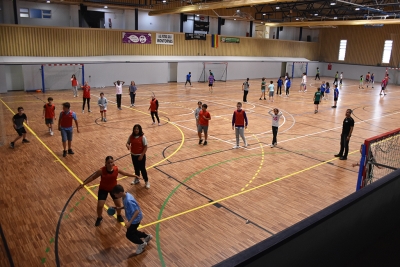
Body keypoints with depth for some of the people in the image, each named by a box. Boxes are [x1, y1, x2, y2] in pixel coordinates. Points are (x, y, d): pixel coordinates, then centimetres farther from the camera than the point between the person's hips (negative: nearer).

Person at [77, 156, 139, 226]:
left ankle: (119, 215, 38)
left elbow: (125, 173, -1)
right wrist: (83, 184, -13)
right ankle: (99, 218, 28)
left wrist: (135, 176, 8)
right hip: (103, 189, -2)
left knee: (119, 204, 6)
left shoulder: (116, 169, -19)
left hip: (113, 188, 2)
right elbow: (93, 177, -13)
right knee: (100, 206, -5)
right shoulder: (101, 170, -27)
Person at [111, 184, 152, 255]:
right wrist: (120, 208, 5)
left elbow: (137, 212, -34)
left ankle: (141, 244, 29)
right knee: (132, 232, 25)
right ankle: (147, 236, 42)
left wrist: (129, 222, -35)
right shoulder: (125, 195, -6)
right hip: (133, 218, 9)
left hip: (135, 219, -9)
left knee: (129, 235, 7)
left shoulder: (128, 200, -36)